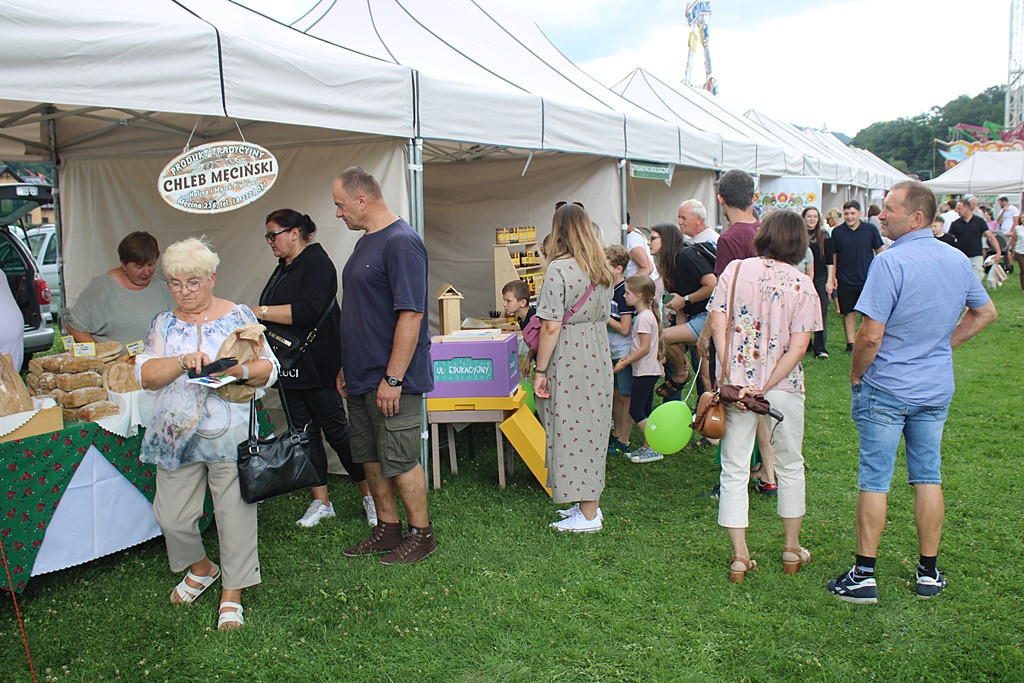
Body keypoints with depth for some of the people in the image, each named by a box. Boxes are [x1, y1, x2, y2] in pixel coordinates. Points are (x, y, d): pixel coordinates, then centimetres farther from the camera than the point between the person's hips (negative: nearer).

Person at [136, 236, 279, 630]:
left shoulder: (238, 316, 3)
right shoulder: (163, 325, 10)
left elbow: (269, 368, 1)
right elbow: (145, 376, 0)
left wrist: (240, 370, -19)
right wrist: (183, 361, -17)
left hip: (230, 435, -3)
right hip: (176, 433, 3)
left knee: (235, 513, 0)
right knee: (172, 516, 7)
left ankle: (232, 594, 16)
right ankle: (201, 568, 37)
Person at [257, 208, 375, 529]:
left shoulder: (316, 262, -11)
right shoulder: (284, 268, 18)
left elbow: (309, 310, -24)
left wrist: (260, 312, -20)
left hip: (317, 367, -9)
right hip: (290, 369, 9)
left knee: (336, 430, -3)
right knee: (305, 432, 10)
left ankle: (369, 495, 11)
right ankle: (320, 502, 18)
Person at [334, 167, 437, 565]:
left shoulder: (401, 242, -17)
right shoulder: (366, 242, 14)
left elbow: (411, 314, -23)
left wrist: (393, 378, -23)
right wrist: (346, 367, 20)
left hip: (392, 380, -10)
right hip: (362, 377, 10)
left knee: (399, 460, 0)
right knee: (370, 457, 16)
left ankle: (421, 534, 16)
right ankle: (388, 529, 29)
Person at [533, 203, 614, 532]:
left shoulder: (559, 269, -15)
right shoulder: (602, 268, 9)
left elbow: (551, 326, -17)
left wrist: (540, 372, -13)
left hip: (569, 359, -8)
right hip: (599, 356, 8)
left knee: (571, 430, 1)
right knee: (593, 429, 15)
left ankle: (588, 516, 8)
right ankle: (590, 503, 26)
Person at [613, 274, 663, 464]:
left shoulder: (644, 317, -18)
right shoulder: (646, 315, 12)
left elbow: (645, 348, -21)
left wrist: (623, 364, -17)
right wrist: (628, 356, 4)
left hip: (645, 372, -10)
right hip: (647, 370, 10)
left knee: (636, 411, -5)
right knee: (645, 411, 13)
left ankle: (654, 449, -2)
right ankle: (647, 447, 19)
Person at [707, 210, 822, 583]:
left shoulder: (735, 269, -2)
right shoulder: (802, 285, -4)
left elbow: (718, 323, -9)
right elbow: (799, 346, -12)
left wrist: (730, 376, -9)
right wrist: (765, 386, -11)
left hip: (736, 383, 0)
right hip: (784, 387, 0)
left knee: (734, 471, 9)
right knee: (790, 467, 19)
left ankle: (739, 556, 11)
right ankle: (792, 549, 30)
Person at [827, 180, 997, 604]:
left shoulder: (891, 262, -19)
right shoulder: (958, 260, 3)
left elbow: (871, 336, -22)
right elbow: (985, 313, 18)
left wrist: (855, 376, -6)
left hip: (886, 389, -6)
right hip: (937, 389, 6)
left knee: (874, 482, 2)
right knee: (928, 478, 13)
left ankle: (864, 575, 9)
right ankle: (929, 573, 22)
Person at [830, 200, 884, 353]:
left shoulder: (870, 229, 0)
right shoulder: (837, 231, 1)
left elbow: (880, 251, 8)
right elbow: (833, 256, 7)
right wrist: (832, 278, 3)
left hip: (868, 278, -1)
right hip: (845, 280, 1)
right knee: (848, 312, 6)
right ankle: (850, 343, 14)